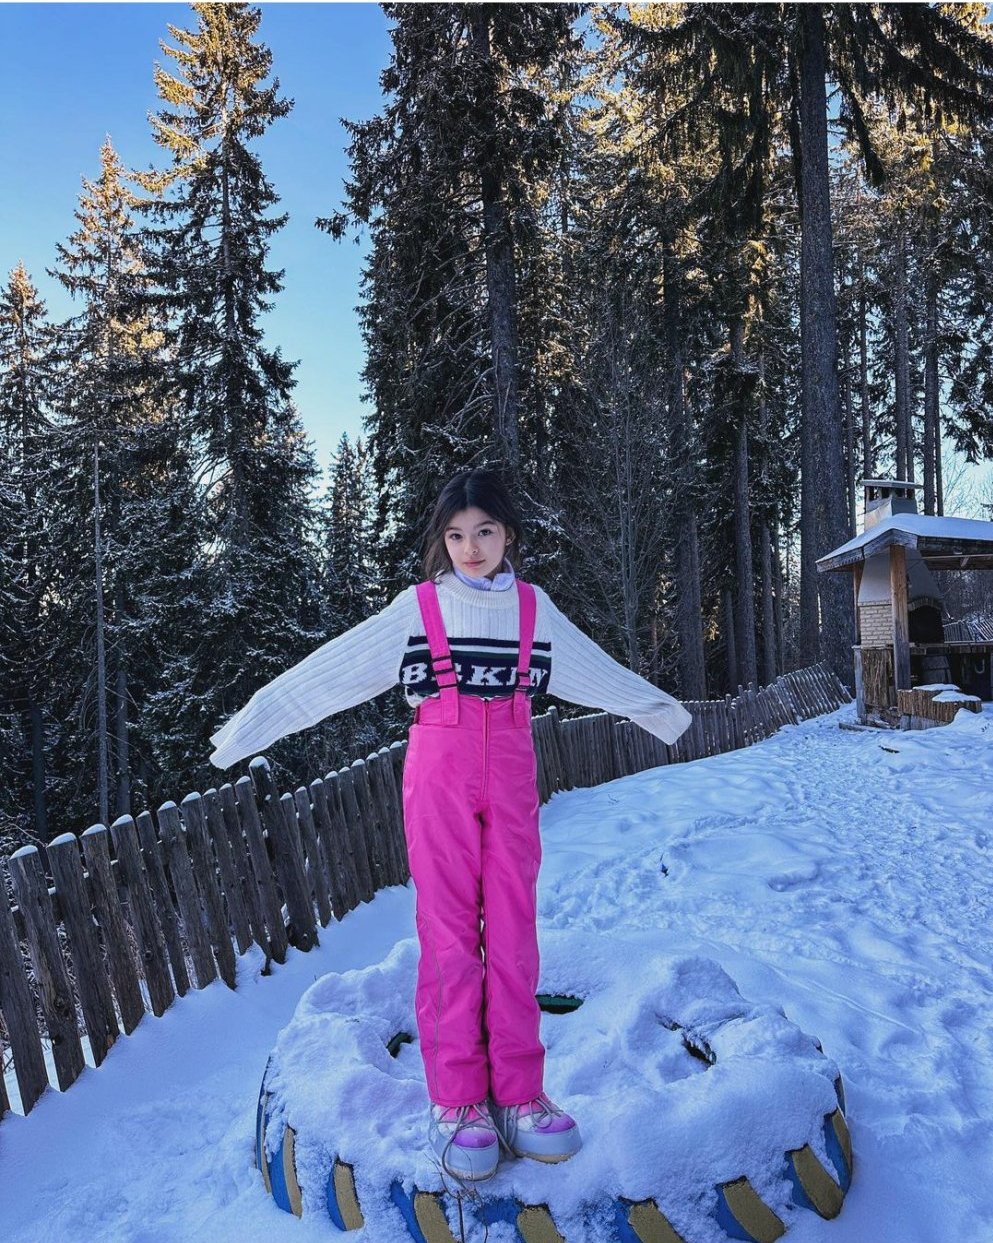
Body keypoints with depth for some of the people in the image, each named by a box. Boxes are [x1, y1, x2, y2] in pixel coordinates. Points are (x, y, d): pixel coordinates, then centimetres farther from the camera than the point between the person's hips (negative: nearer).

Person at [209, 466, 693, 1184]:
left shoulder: (533, 608, 8)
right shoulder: (418, 607, 1)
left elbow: (598, 671, 21)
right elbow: (328, 673, 0)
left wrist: (656, 709, 32)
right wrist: (252, 725, -2)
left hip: (511, 778, 2)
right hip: (439, 776, -2)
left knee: (513, 929, 4)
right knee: (448, 932, 1)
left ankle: (518, 1094, 14)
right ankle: (458, 1100, 11)